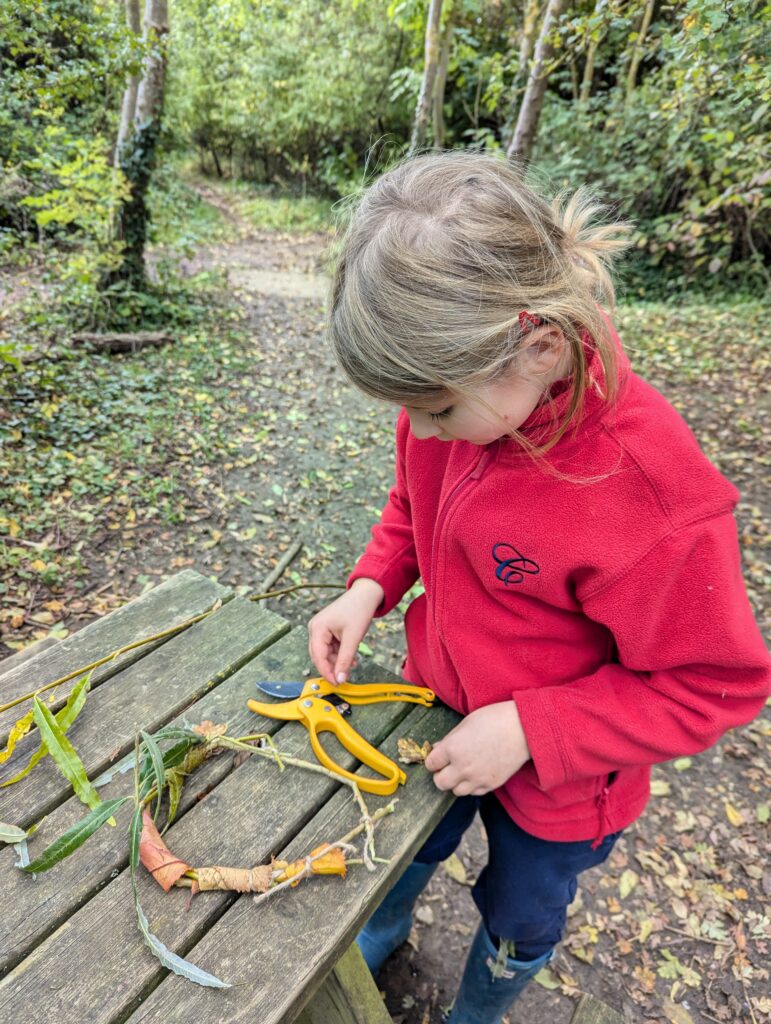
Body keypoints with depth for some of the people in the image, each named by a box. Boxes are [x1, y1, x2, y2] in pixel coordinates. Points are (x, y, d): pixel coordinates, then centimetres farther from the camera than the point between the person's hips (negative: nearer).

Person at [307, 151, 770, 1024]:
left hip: (558, 784, -4)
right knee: (402, 848, 33)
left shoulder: (650, 494, -37)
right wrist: (371, 584, -16)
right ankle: (377, 941, 70)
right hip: (440, 709, 5)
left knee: (517, 926, 28)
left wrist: (528, 731, -27)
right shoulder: (455, 388, -18)